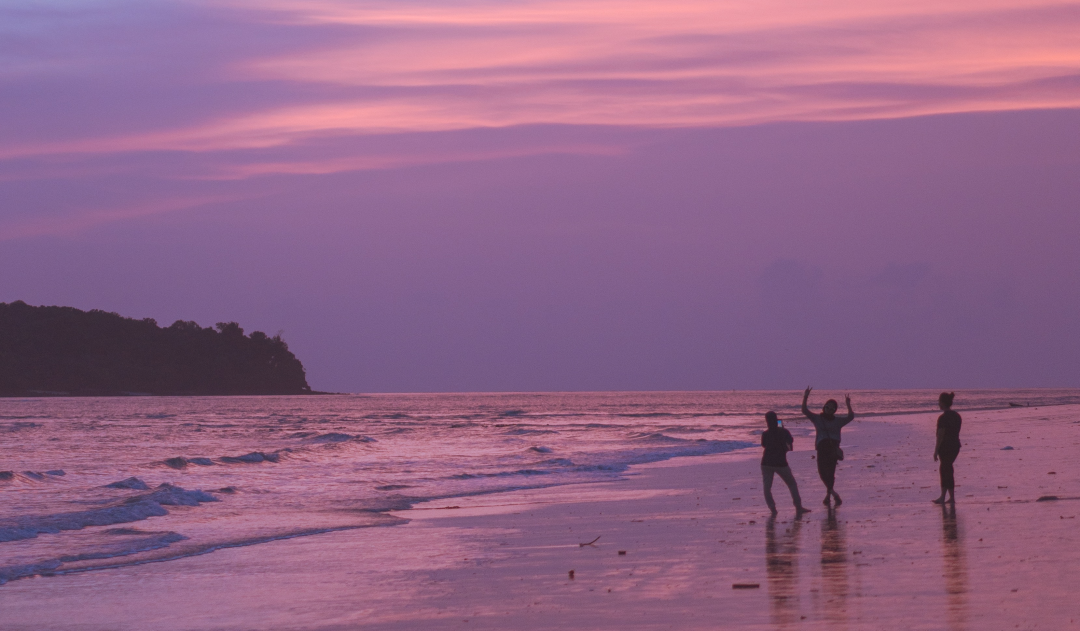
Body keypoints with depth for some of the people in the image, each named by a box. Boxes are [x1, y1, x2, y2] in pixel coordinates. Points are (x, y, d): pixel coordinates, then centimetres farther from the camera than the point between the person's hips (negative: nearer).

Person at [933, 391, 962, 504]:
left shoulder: (943, 418, -17)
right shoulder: (956, 416, 8)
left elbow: (940, 435, -18)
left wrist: (936, 451, -13)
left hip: (945, 447, -8)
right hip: (955, 446, 8)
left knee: (947, 471, 0)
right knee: (944, 470, 16)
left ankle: (952, 497, 2)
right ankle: (943, 496, 20)